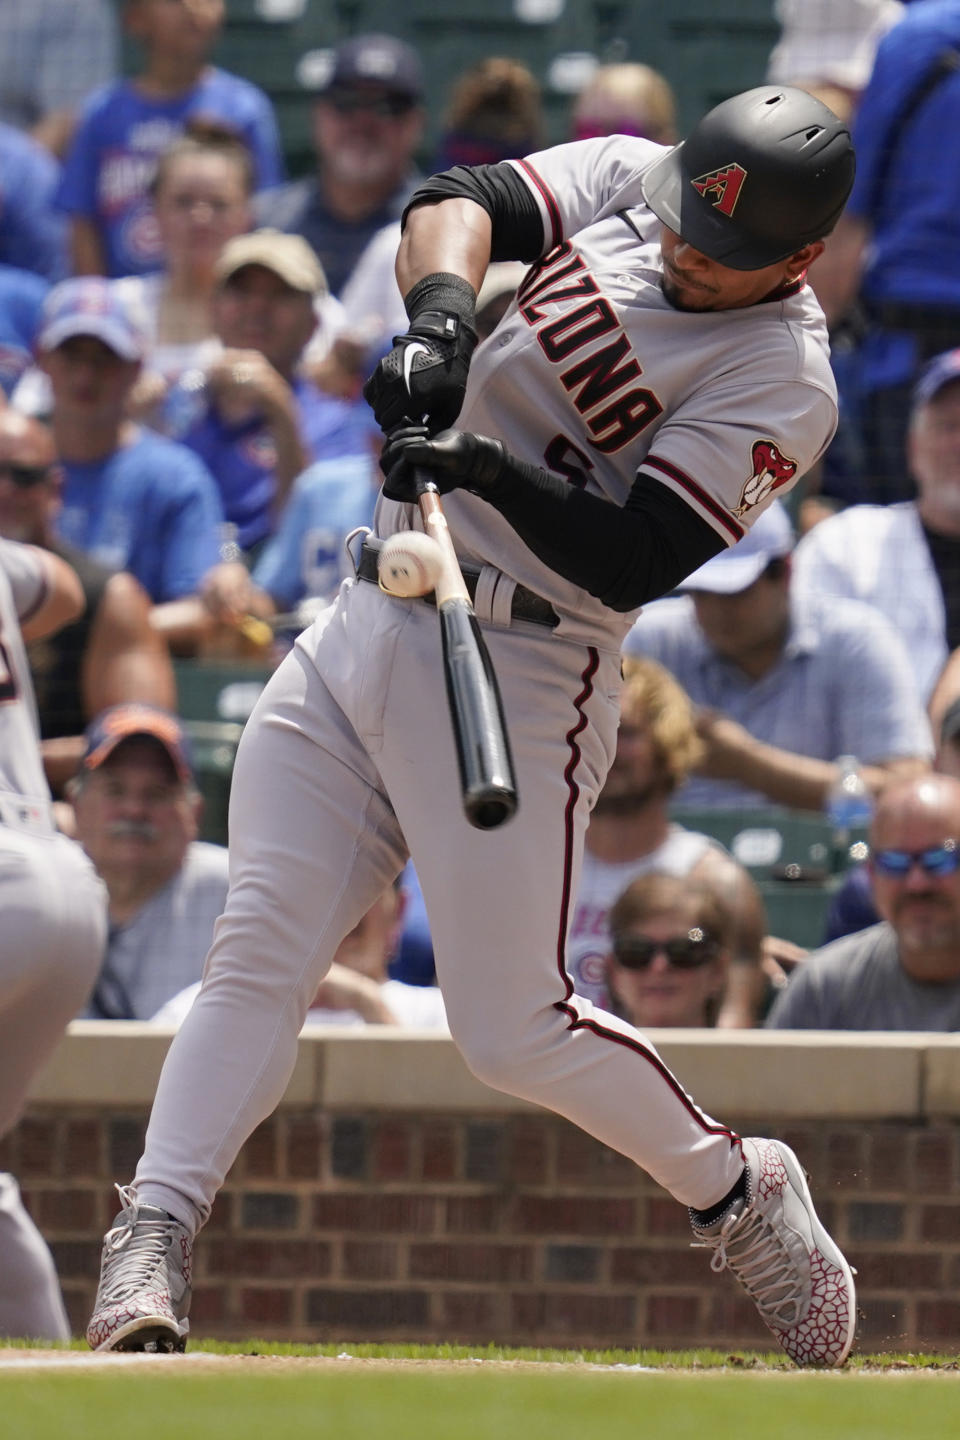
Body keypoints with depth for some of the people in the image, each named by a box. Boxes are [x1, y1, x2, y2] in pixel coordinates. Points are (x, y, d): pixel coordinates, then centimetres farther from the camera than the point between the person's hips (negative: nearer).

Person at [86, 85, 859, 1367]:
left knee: (512, 1031, -6)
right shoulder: (629, 182, 6)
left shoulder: (780, 382, -12)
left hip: (520, 671, -6)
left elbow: (632, 562, -19)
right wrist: (440, 314, -22)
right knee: (257, 957, -6)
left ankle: (738, 1193, 16)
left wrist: (490, 469, -31)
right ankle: (152, 1238, -9)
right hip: (362, 628, 6)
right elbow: (457, 202, -3)